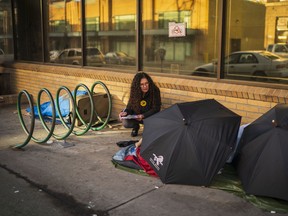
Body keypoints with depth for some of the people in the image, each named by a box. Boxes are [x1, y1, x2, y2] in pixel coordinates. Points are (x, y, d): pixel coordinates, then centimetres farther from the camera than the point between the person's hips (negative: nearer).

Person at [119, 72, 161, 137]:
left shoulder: (155, 91, -19)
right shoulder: (135, 92, -11)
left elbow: (156, 109, -18)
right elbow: (130, 106, -6)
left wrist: (143, 116, -32)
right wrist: (125, 112, -30)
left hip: (150, 116, -2)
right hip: (136, 116, 2)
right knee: (125, 123, -24)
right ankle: (136, 127, 13)